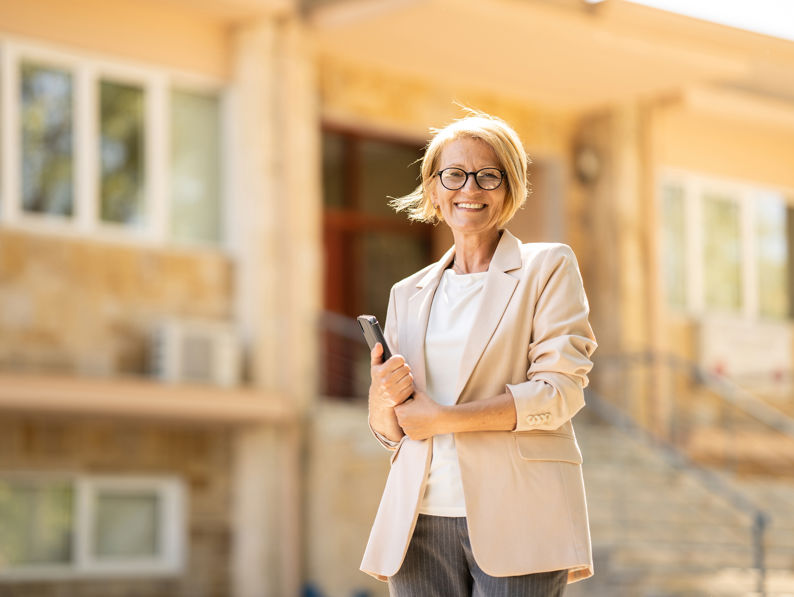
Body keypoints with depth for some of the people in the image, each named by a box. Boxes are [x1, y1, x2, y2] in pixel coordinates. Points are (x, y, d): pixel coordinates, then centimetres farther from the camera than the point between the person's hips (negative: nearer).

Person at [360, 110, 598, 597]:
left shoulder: (549, 268, 7)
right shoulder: (409, 294, 19)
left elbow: (561, 390, -6)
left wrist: (443, 418, -10)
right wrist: (383, 400, -4)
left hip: (512, 522, -3)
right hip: (422, 524, 4)